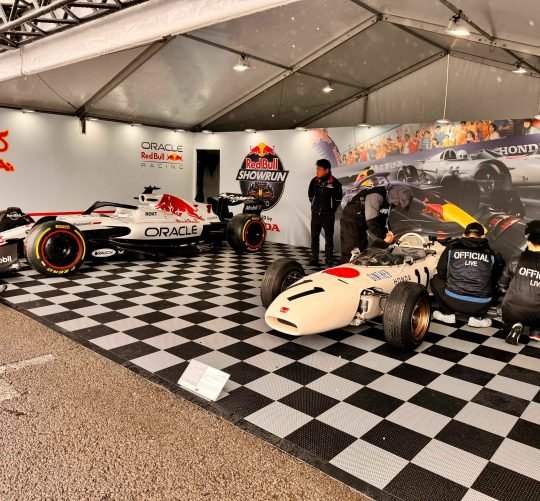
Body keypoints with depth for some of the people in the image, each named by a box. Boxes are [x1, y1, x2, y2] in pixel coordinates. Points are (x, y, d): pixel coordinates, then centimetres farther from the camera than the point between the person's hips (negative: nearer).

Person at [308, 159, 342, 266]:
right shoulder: (314, 181, -2)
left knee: (329, 238, 5)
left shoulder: (335, 183, -12)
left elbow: (338, 199, 0)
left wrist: (331, 210, 4)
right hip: (315, 214, 4)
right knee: (314, 237, 9)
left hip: (328, 215, -3)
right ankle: (314, 259, 20)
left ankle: (329, 260, 13)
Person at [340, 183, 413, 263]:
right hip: (352, 220, -9)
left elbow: (384, 218, 7)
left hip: (363, 222, 9)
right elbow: (371, 222, -31)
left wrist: (387, 233, -7)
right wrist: (384, 237, -23)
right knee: (350, 254, -11)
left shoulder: (389, 197, -2)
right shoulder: (376, 196, -29)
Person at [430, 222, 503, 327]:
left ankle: (447, 313, 19)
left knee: (435, 280, 27)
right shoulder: (490, 253, 9)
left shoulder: (452, 247, 6)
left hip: (453, 301, -1)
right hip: (480, 305, 1)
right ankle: (477, 317, 15)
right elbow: (495, 280, 19)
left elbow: (441, 273, 14)